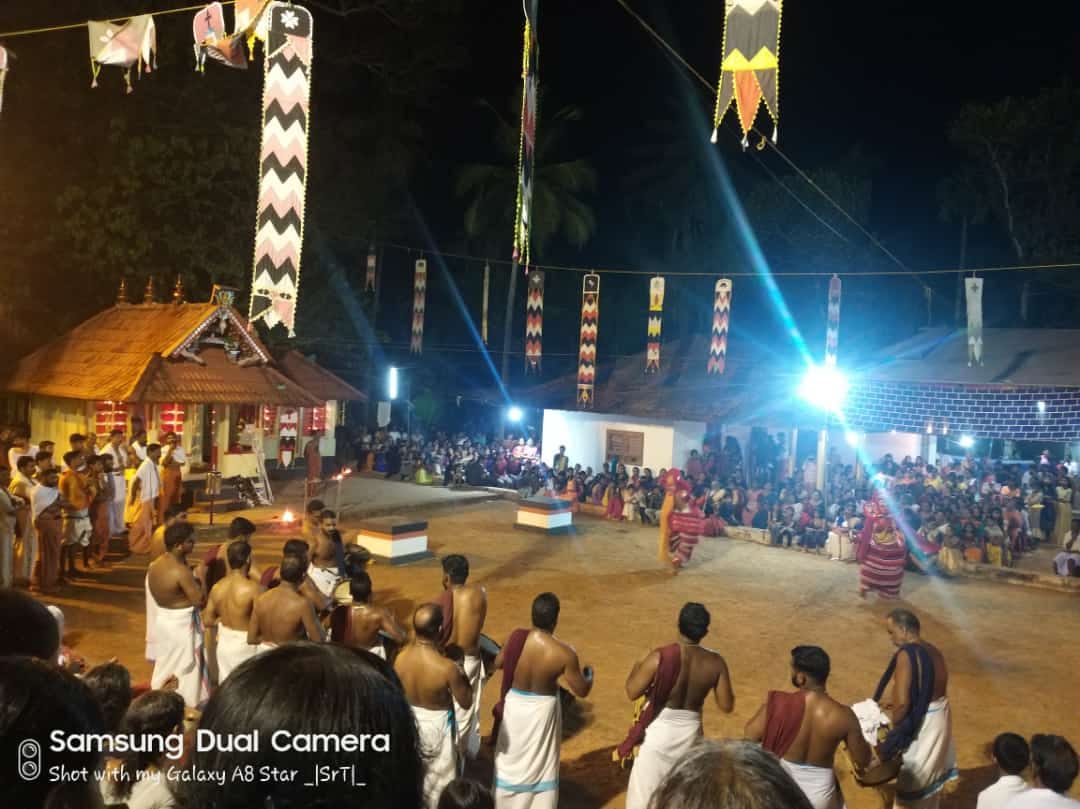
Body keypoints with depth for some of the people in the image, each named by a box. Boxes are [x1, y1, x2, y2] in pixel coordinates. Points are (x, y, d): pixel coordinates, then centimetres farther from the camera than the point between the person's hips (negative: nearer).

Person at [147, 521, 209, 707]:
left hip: (162, 619, 8)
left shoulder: (155, 564, -2)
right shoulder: (181, 571, -28)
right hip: (181, 624, -8)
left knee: (164, 665, 24)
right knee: (185, 670, 8)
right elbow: (199, 600, -23)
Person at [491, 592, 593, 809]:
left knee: (510, 759, 24)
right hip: (542, 710, -2)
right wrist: (589, 673, 7)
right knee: (540, 765, 19)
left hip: (514, 705, 3)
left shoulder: (516, 637, -17)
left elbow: (498, 663, 2)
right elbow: (582, 691, -14)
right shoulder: (564, 653, -24)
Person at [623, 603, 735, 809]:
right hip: (690, 732, 3)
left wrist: (637, 668, 5)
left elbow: (632, 692, -13)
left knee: (645, 789, 14)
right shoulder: (715, 662, -12)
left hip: (659, 731, -3)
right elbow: (726, 706, -5)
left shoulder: (660, 657, -22)